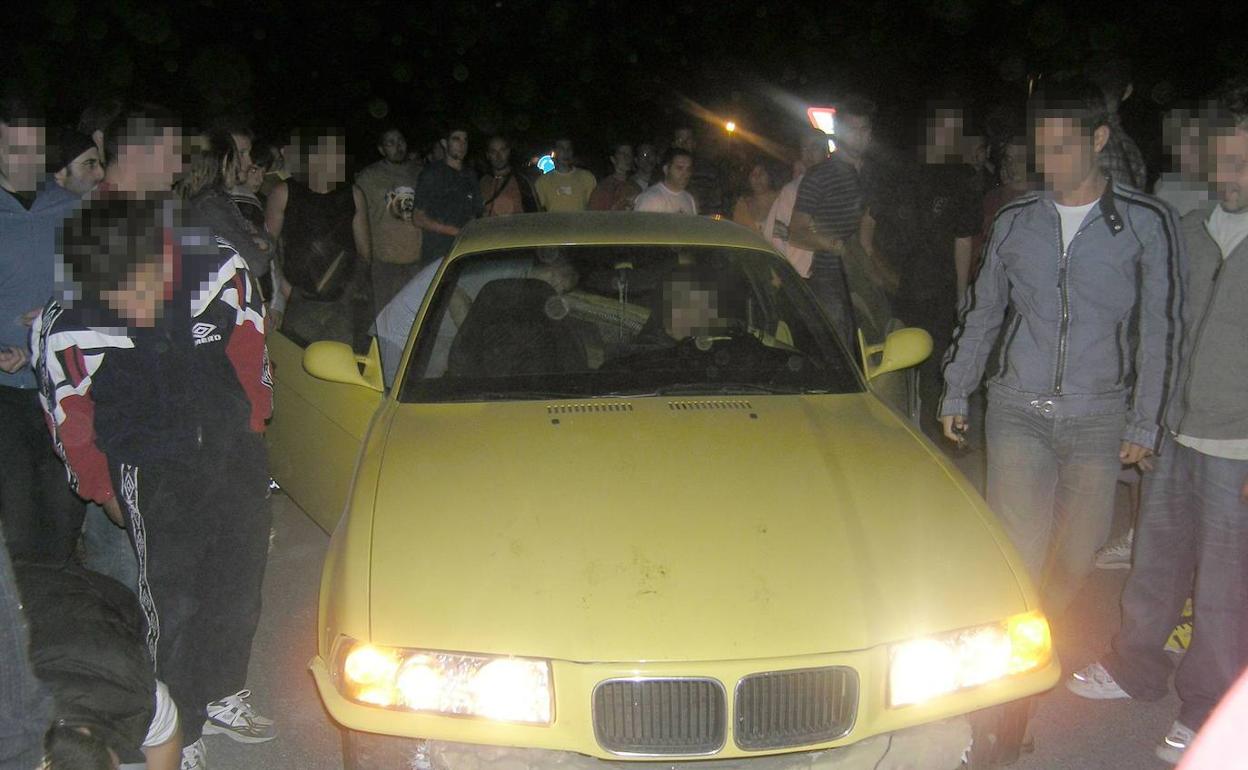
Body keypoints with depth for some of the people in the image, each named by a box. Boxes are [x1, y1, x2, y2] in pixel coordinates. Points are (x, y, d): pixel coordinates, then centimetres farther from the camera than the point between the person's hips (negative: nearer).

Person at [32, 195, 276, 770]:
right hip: (154, 479, -3)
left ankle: (221, 697, 40)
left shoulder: (220, 269, -20)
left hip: (237, 455, 3)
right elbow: (68, 421, -6)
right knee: (173, 605, 0)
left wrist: (252, 429, 10)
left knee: (239, 588, 17)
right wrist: (105, 493, 6)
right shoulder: (64, 329, -24)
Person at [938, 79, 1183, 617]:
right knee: (1018, 550, -8)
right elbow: (981, 314, 15)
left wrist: (1145, 423, -1)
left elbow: (1161, 329, 1)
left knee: (1075, 557, 8)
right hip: (1018, 410, 1)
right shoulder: (1014, 222, 5)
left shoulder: (1146, 223, -2)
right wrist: (955, 395, 14)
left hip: (1099, 416, 0)